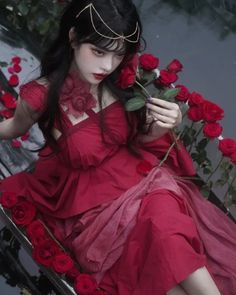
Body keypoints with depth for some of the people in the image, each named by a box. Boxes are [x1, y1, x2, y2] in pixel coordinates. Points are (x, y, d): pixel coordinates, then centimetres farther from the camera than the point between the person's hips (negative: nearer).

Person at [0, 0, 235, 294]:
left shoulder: (120, 83, -6)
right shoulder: (42, 95, -14)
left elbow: (138, 141, 8)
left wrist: (159, 129, -11)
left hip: (136, 178, 2)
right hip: (90, 206, -2)